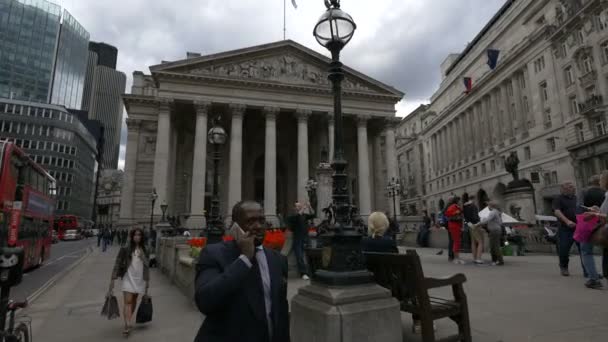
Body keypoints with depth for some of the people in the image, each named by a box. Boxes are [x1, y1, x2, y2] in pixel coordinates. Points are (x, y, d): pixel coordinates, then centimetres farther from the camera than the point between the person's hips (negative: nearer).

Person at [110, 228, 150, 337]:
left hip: (140, 279, 3)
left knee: (134, 301, 13)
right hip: (128, 278, -3)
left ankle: (128, 321, 28)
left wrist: (147, 280, 12)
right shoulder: (125, 248, -6)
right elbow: (118, 263, -5)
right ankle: (127, 326, -12)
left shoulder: (144, 250, 5)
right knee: (128, 301, -10)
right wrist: (113, 279, -9)